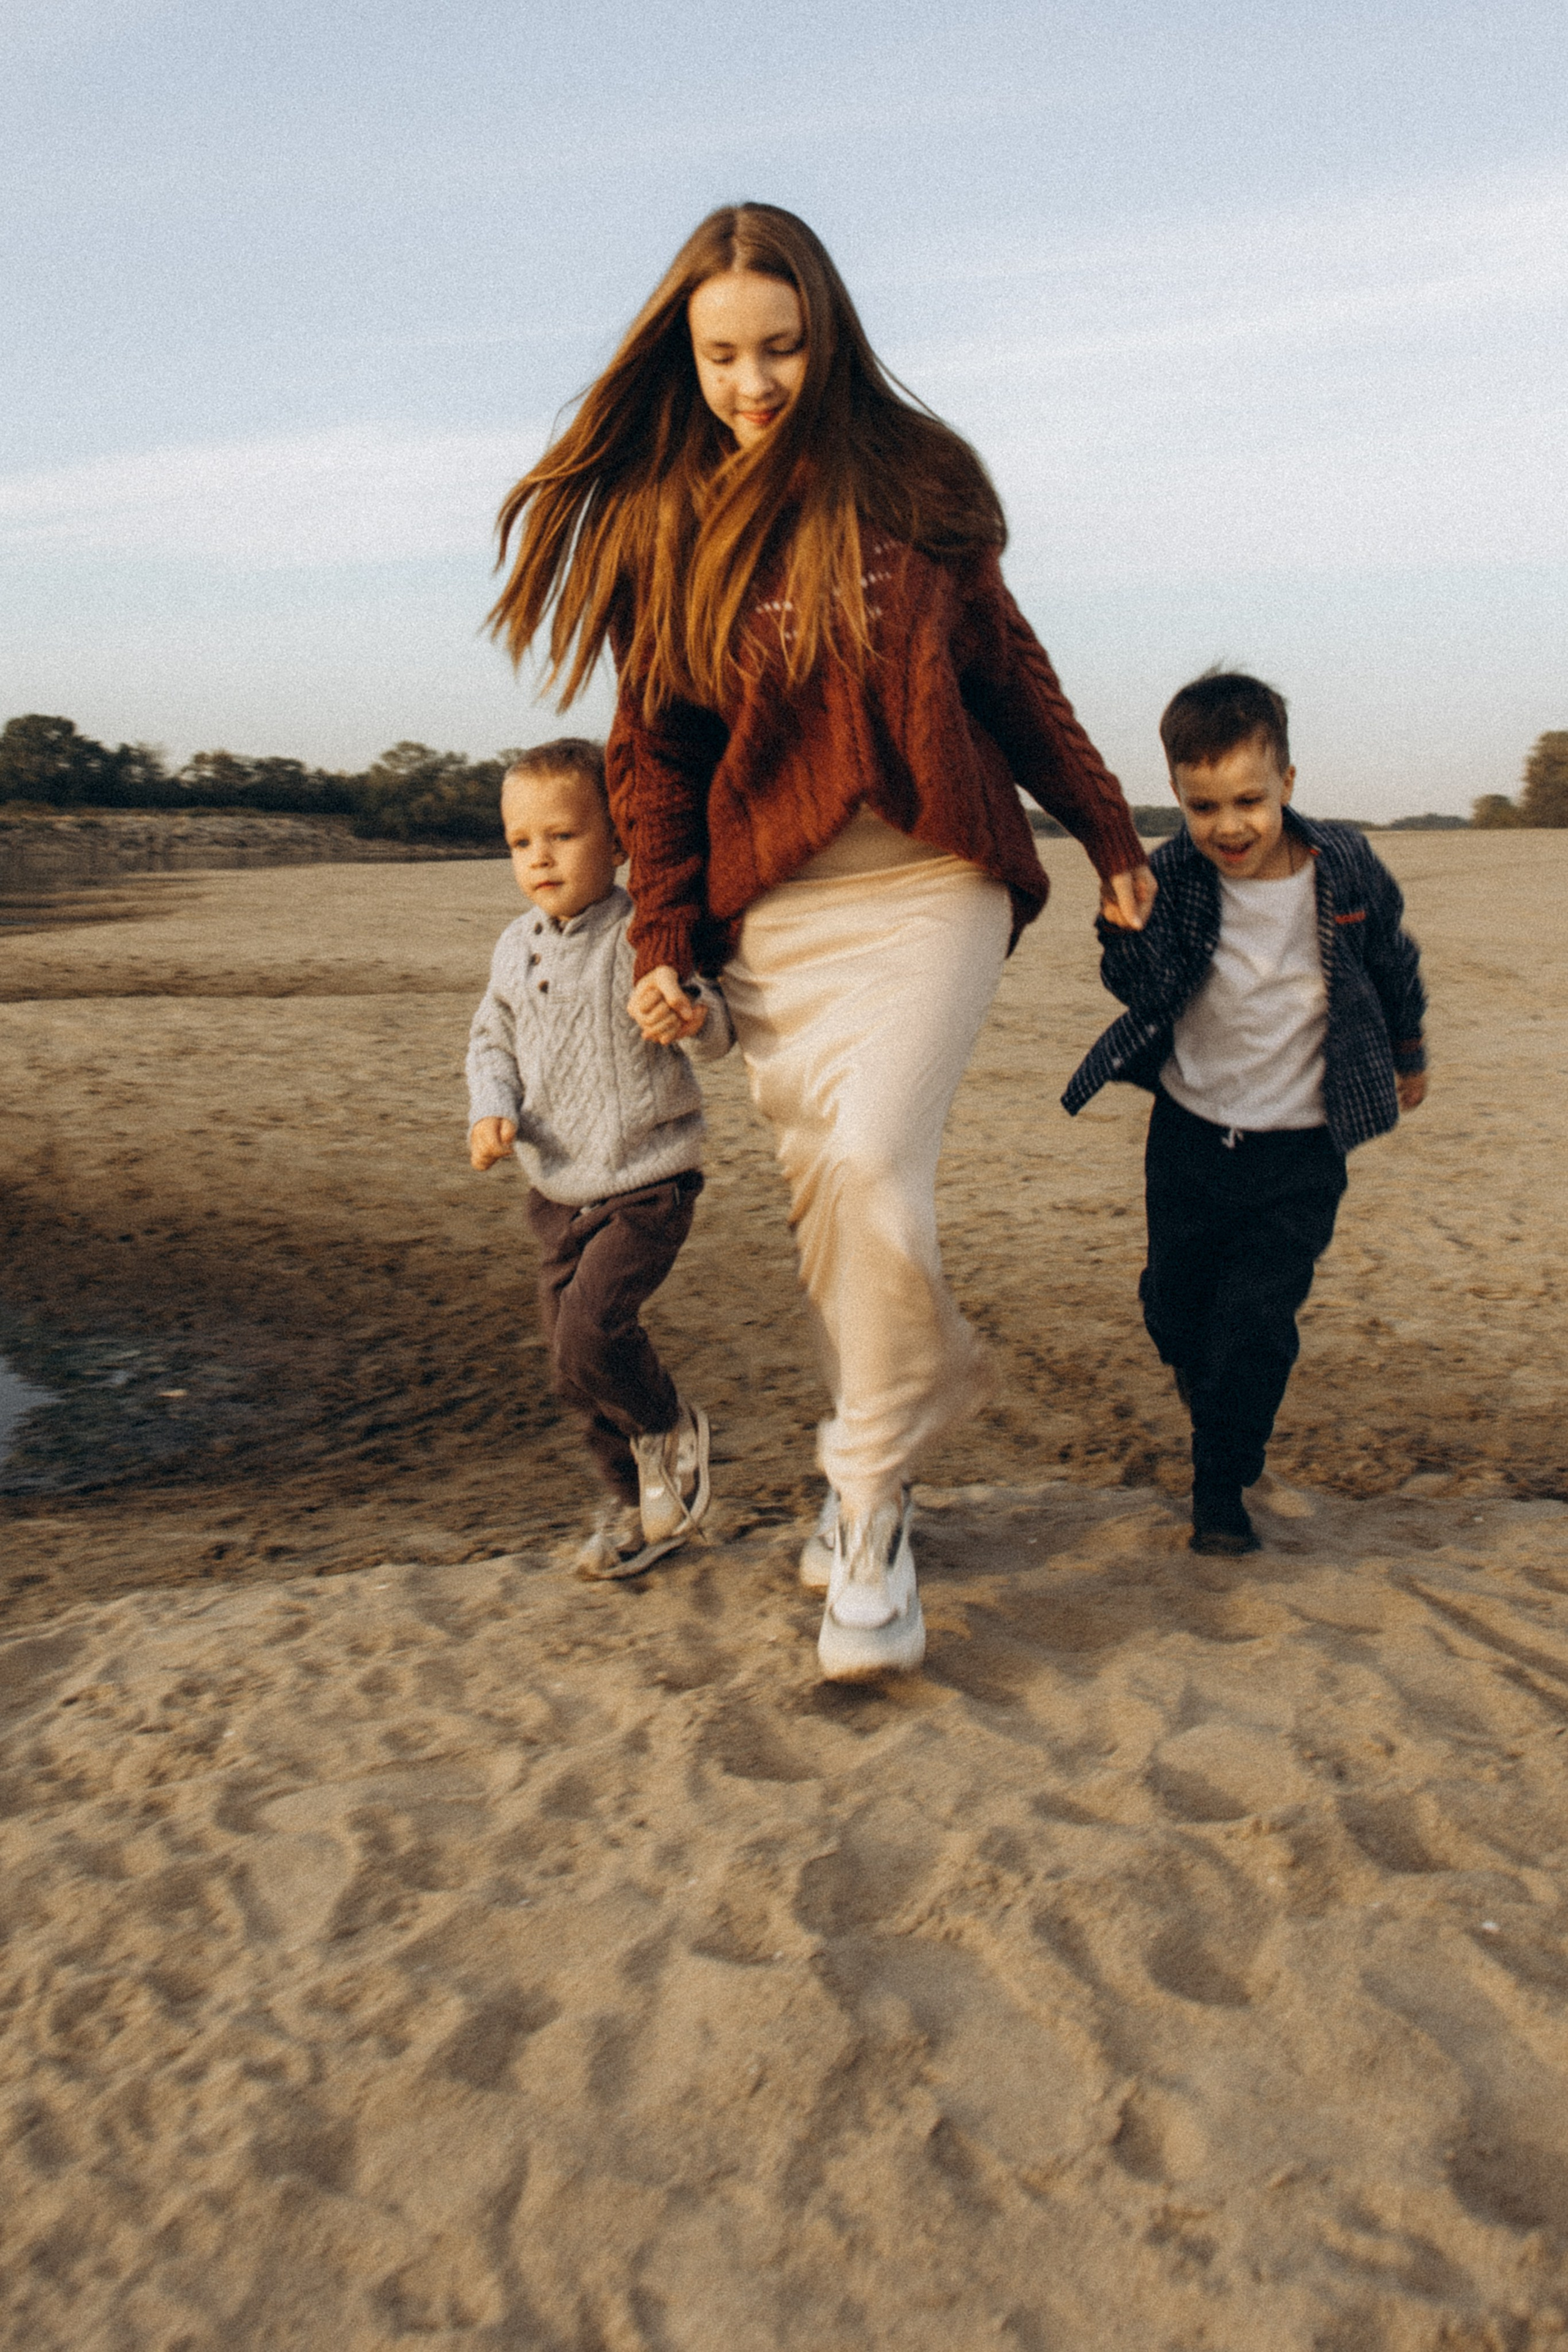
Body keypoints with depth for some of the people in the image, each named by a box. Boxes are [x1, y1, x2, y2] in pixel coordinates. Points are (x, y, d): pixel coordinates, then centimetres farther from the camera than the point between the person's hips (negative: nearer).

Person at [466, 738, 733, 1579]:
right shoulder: (515, 948, 6)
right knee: (574, 1357, 12)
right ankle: (643, 1506, 32)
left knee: (588, 1336, -22)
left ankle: (670, 1425, 11)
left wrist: (700, 1016, -36)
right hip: (558, 1192, 7)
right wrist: (492, 1110, -2)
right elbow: (491, 1039, 17)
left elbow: (722, 1026, -12)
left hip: (647, 1185, -7)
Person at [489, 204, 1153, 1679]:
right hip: (767, 912, 2)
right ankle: (879, 1454, 25)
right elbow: (653, 751, 8)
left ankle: (869, 1518, -5)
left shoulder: (913, 479, 5)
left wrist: (1108, 835, 15)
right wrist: (661, 939, 0)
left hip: (931, 883, -2)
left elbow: (1010, 674, 12)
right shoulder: (659, 520, 7)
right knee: (823, 1202, 3)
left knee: (872, 1164, -19)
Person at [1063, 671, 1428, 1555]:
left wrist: (1409, 1054, 21)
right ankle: (1203, 1378, 49)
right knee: (1174, 1302, 15)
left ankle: (1223, 1484, 14)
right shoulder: (1172, 877, -11)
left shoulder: (1348, 870, -11)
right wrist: (1124, 924, -40)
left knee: (1259, 1326, -5)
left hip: (1300, 1149, -2)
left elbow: (1394, 965, 8)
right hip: (1190, 1133, 2)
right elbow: (1149, 993, -22)